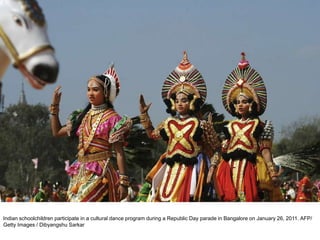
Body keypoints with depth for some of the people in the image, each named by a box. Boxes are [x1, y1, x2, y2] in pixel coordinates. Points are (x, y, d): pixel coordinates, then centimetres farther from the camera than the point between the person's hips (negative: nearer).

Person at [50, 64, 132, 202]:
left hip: (100, 174, -7)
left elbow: (119, 152, -8)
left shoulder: (112, 118, -5)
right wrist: (55, 106, 17)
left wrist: (123, 181, -13)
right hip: (80, 173, 7)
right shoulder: (83, 117, 15)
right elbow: (57, 132, 25)